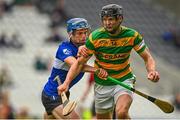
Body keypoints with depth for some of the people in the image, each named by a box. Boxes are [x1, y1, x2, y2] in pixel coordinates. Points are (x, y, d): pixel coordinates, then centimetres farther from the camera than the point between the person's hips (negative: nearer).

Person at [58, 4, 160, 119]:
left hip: (124, 80, -2)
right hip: (102, 84, 2)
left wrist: (152, 71, -28)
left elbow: (147, 58, -6)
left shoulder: (132, 35, -13)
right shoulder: (95, 37, -15)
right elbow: (80, 63, -10)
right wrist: (66, 83, -21)